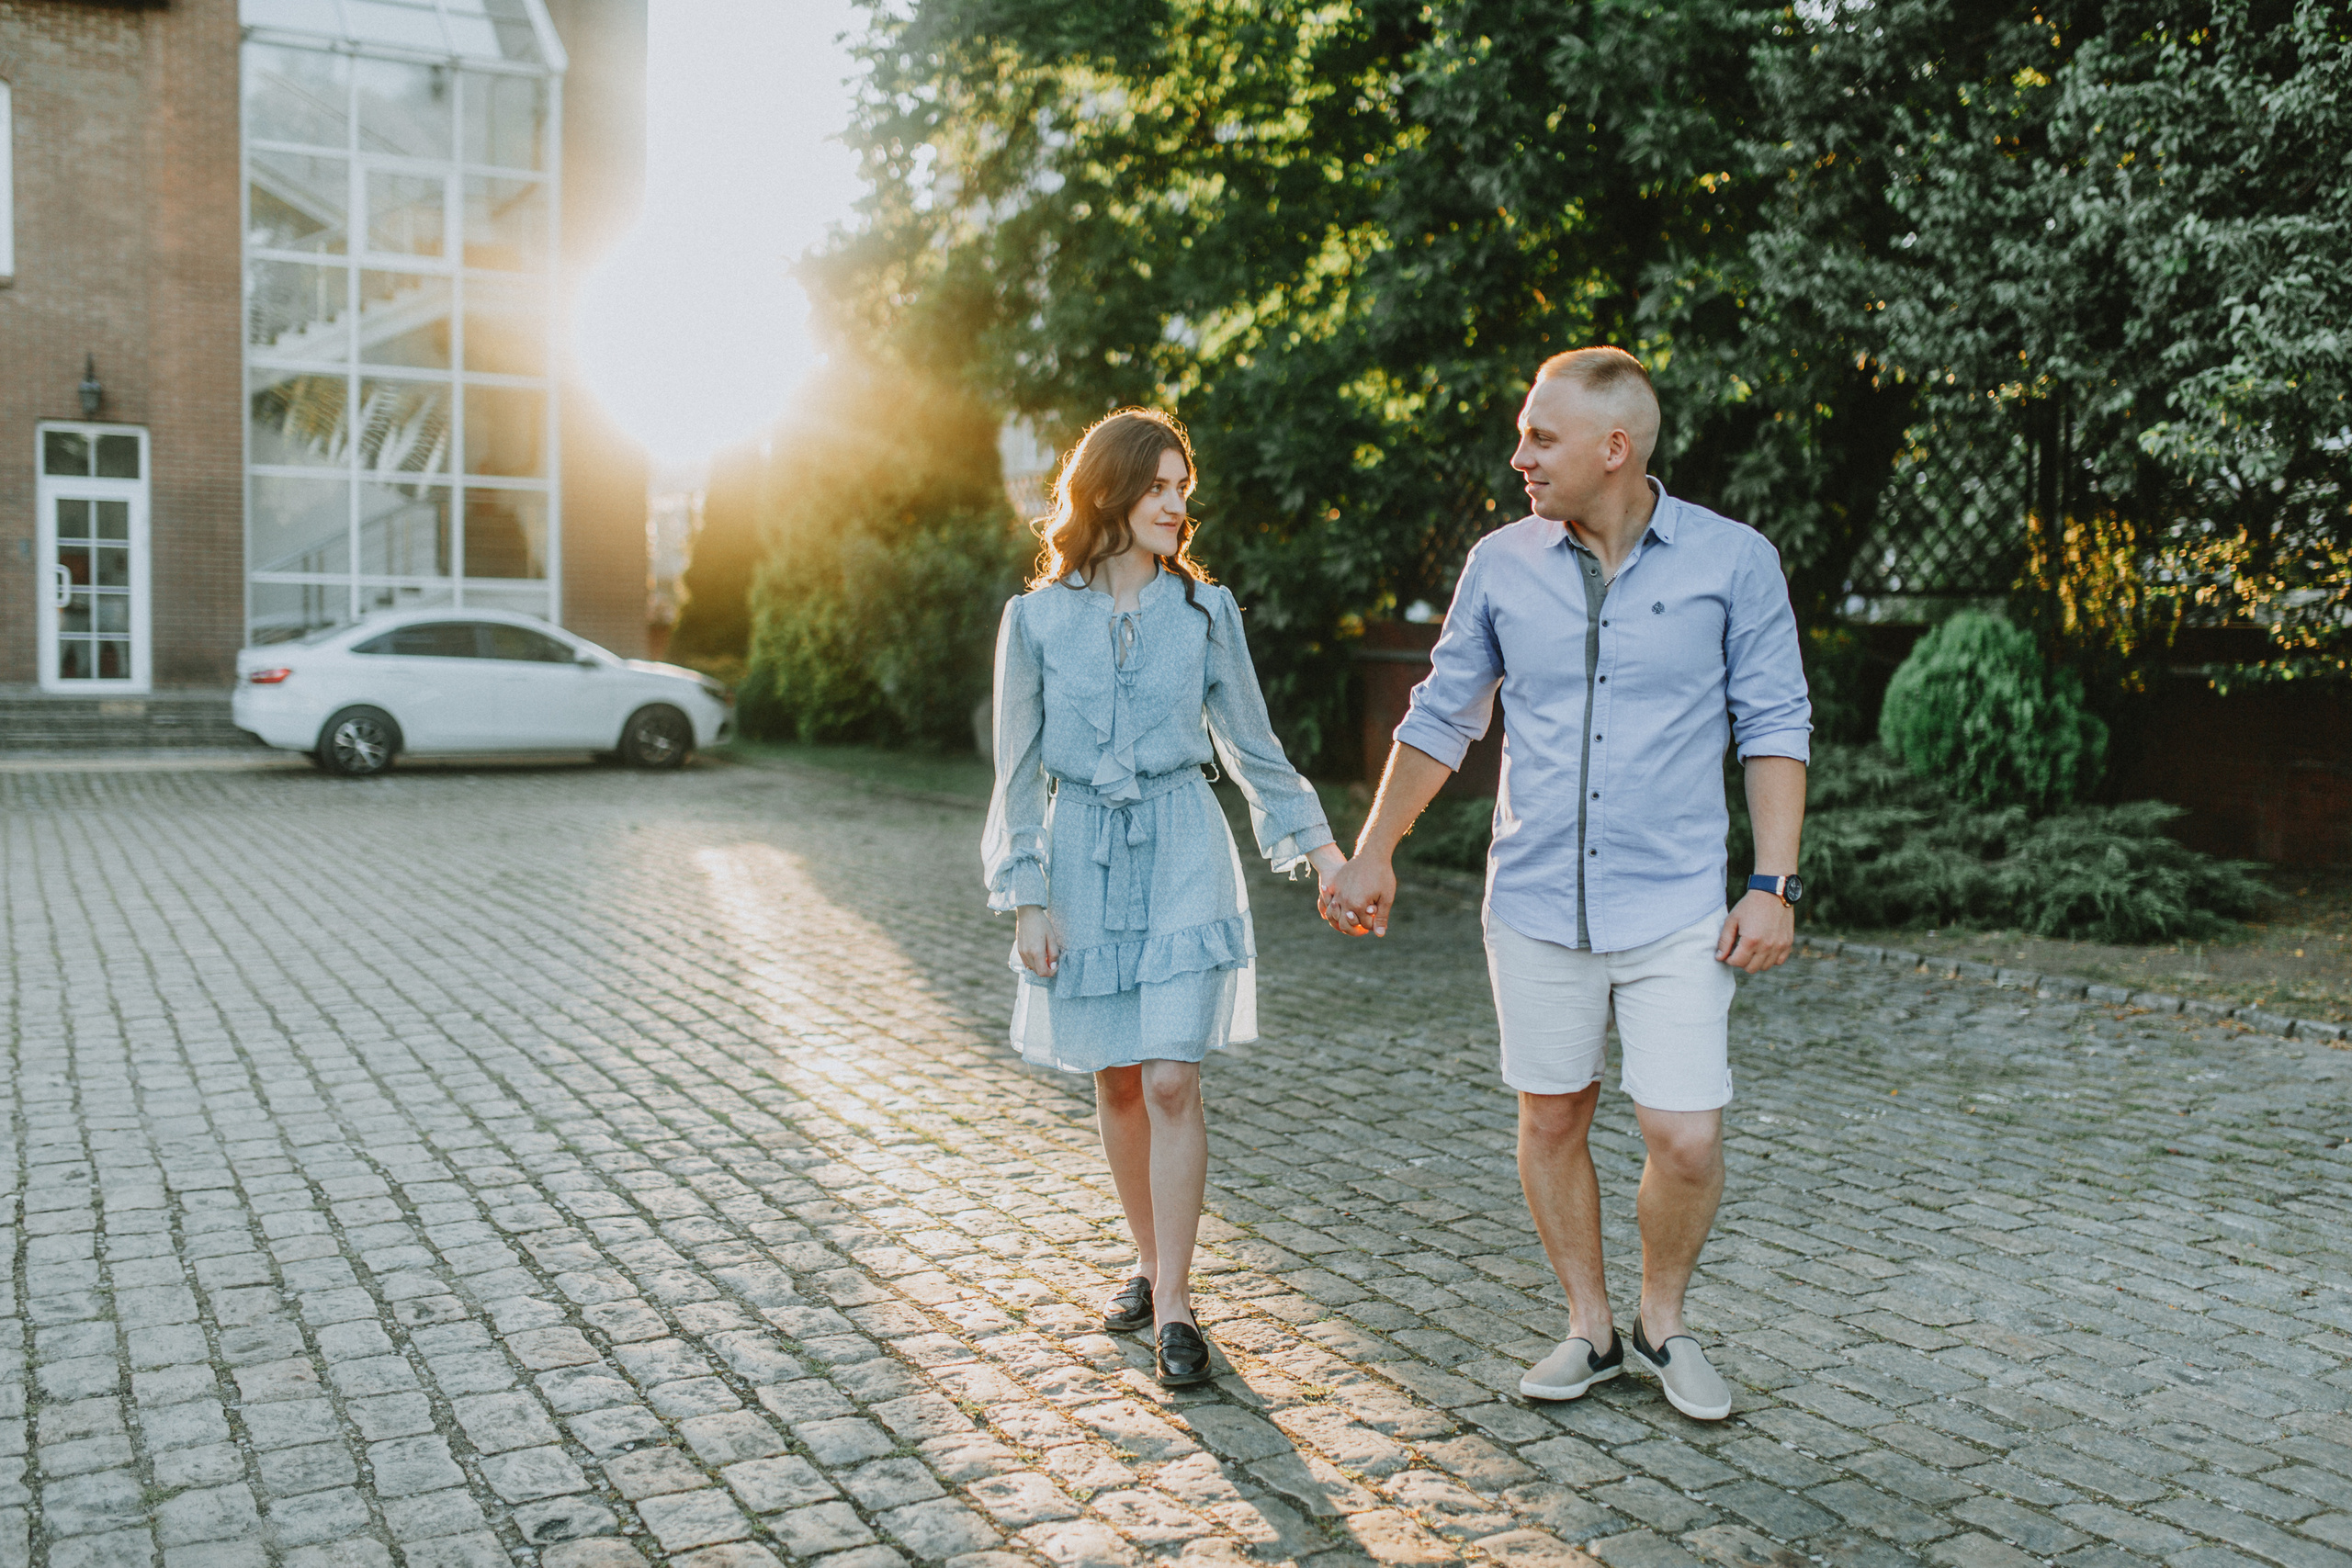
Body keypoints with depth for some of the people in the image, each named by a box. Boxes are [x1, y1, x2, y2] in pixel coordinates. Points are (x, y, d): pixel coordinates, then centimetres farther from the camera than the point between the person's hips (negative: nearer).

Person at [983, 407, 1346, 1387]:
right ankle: (1152, 1262, 29)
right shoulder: (1039, 618, 0)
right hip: (1083, 857, 1)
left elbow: (1252, 745, 10)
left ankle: (1172, 1304, 3)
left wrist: (1316, 844, 5)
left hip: (1182, 856, -1)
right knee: (1115, 1083, 9)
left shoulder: (1204, 612, 2)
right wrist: (1027, 896, -2)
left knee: (1171, 1081, -6)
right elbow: (1019, 768, 3)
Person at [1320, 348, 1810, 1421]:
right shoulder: (1501, 564, 3)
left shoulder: (1733, 561, -3)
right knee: (1550, 1121, 10)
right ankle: (1590, 1329, 30)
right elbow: (1441, 717, 11)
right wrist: (1372, 853, 11)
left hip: (1676, 908, -2)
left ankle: (1663, 1322, 24)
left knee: (1685, 1139, -4)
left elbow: (1773, 725, 1)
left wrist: (1773, 884, -6)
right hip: (1535, 902, 3)